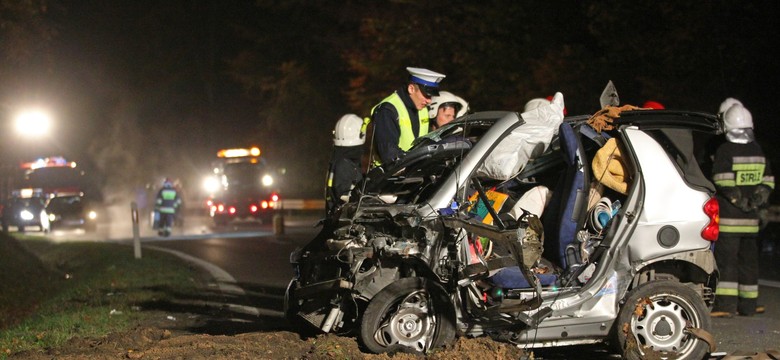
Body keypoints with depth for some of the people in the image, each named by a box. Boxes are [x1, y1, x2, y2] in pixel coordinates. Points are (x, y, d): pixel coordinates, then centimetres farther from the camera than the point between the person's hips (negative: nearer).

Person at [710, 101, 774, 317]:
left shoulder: (725, 150, -9)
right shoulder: (758, 151, 12)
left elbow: (723, 181, -17)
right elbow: (767, 180, 14)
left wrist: (739, 200, -8)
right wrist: (758, 199, 7)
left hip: (728, 216, -6)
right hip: (751, 218, 6)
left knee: (726, 259, -5)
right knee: (748, 259, 13)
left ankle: (725, 304, -11)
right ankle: (748, 305, 16)